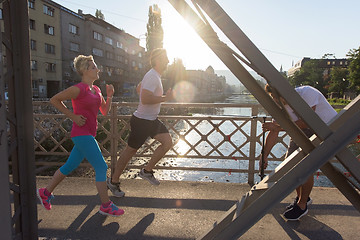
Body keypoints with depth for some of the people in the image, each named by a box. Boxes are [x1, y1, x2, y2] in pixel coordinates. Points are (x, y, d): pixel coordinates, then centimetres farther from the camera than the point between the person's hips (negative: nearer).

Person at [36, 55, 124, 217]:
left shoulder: (96, 89, 12)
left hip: (88, 134, 9)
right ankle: (106, 206, 6)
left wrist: (109, 96, 0)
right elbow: (54, 100, -8)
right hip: (82, 134, -9)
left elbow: (105, 111, 15)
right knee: (101, 167, -6)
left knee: (70, 166, 19)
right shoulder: (79, 89, -13)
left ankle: (45, 193, 36)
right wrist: (73, 116, -11)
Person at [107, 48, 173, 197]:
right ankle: (113, 182, 21)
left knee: (168, 142, 2)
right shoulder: (152, 77, -20)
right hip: (142, 121, -9)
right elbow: (145, 99, -31)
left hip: (152, 120, 9)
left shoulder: (154, 76, 13)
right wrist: (165, 98, -22)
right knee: (130, 150, 3)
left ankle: (147, 171, 14)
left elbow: (138, 88, 26)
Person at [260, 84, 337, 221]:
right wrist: (264, 155, -15)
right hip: (306, 131, 7)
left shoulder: (307, 93, -29)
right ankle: (302, 197, 25)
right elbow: (273, 134, -8)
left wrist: (279, 127, -38)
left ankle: (302, 206, 4)